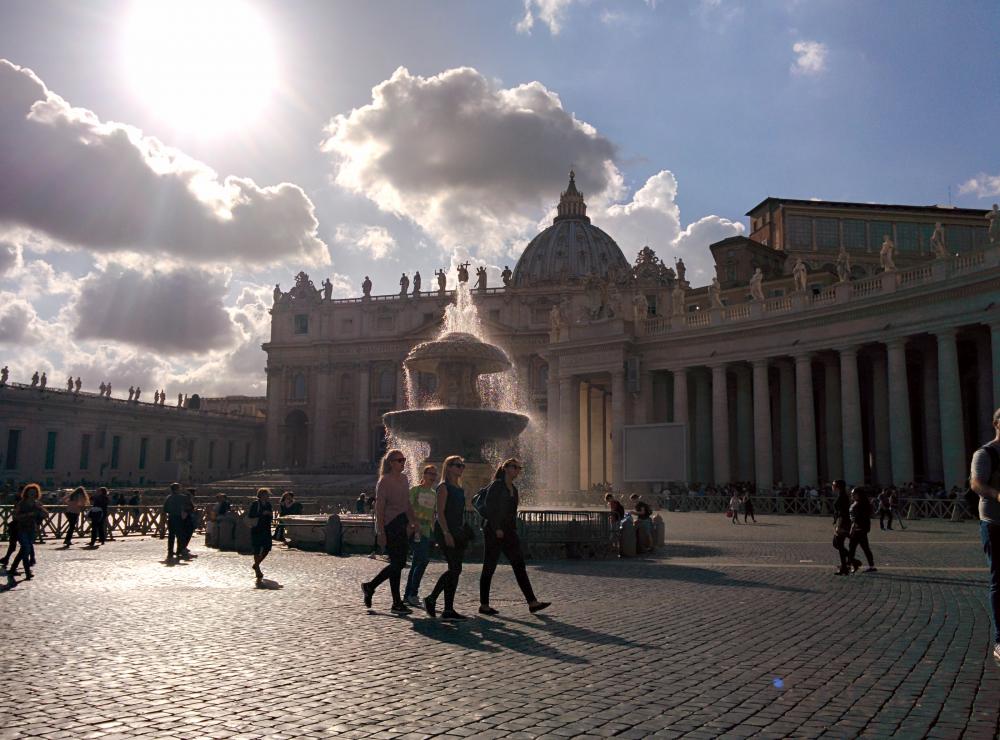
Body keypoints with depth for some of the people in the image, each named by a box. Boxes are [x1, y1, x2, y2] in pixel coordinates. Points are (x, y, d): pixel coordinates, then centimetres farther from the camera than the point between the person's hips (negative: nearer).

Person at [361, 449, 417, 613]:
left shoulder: (404, 478, 13)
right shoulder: (384, 481, -11)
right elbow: (379, 508, -15)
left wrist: (413, 521, 15)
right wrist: (381, 532, -20)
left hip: (402, 525, 9)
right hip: (389, 526, -8)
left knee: (400, 563, 9)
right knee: (397, 563, -5)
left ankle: (370, 586, 22)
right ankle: (397, 603, 6)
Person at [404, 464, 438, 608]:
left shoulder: (434, 494, 18)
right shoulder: (415, 490, -1)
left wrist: (433, 530, 12)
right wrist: (415, 526, -17)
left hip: (427, 531, 7)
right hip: (416, 529, -7)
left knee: (417, 563, 9)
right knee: (423, 560, -15)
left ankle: (408, 595, 15)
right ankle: (413, 594, -8)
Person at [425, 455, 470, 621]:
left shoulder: (460, 489, 17)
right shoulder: (444, 487, -7)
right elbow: (440, 512, -14)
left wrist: (464, 534, 18)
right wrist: (446, 533, -21)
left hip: (457, 532, 9)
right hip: (445, 531, -9)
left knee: (454, 570, 7)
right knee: (455, 569, -9)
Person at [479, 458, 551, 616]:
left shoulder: (514, 489, 15)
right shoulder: (496, 486, -8)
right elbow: (489, 507, -15)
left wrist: (513, 530, 18)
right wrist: (497, 529, -20)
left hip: (509, 532, 8)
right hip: (494, 532, -8)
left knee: (520, 567, 1)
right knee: (489, 568, 0)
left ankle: (532, 603, -1)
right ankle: (484, 605, 8)